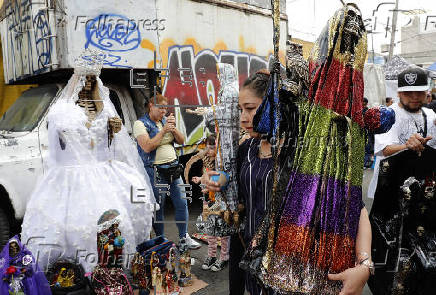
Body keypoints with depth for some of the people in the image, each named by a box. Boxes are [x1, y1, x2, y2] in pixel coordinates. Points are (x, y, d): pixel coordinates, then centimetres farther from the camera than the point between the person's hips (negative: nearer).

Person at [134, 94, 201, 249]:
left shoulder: (165, 120, 13)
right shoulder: (140, 123, -5)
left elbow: (181, 141, 10)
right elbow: (147, 147, -18)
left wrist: (173, 128, -7)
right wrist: (163, 130, -16)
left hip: (173, 167, 6)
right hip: (155, 171, -6)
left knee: (182, 203, 7)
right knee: (158, 207, 2)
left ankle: (184, 236, 22)